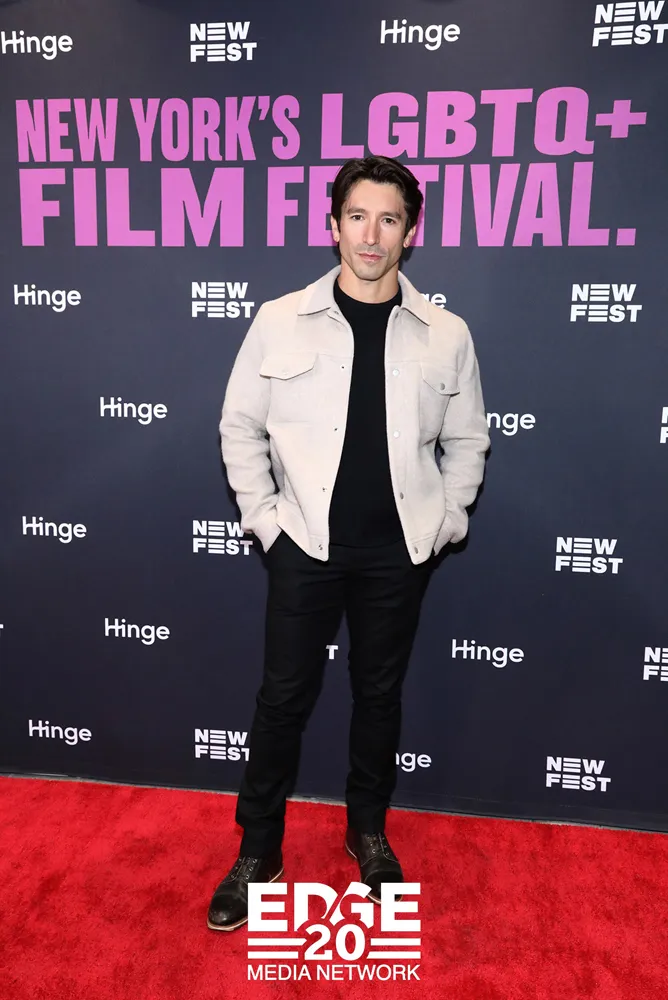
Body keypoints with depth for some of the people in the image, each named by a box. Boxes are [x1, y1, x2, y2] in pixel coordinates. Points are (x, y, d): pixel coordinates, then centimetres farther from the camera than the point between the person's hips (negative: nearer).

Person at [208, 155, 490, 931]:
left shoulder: (446, 335, 0)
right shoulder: (279, 322, -3)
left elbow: (466, 442, 9)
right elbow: (240, 427, 3)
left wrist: (444, 521, 3)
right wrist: (263, 517, -2)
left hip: (398, 551, 2)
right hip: (306, 544, -1)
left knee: (379, 693, 15)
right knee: (284, 696, 8)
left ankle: (368, 830, 38)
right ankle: (258, 848, 28)